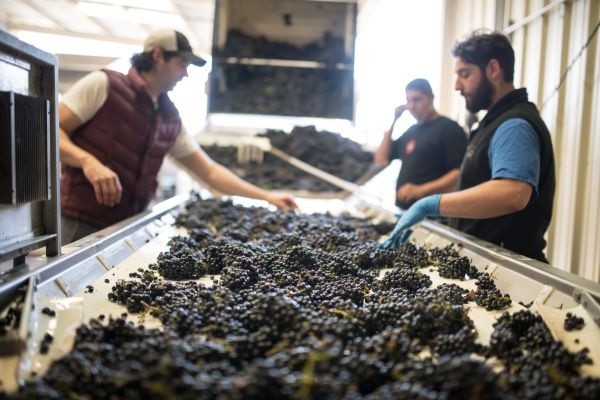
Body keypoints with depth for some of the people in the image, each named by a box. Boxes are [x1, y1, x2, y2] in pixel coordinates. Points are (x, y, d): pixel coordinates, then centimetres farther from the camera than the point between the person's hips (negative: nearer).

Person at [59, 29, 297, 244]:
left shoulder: (170, 119, 9)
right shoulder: (103, 85, -6)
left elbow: (209, 171, 13)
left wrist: (266, 196, 9)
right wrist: (88, 161, -27)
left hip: (127, 228, 5)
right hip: (79, 225, -5)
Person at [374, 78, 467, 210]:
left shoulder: (449, 128, -7)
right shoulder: (412, 130, 17)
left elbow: (460, 173, -18)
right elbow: (381, 159, 13)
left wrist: (420, 190, -28)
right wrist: (392, 121, 8)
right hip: (402, 208, 7)